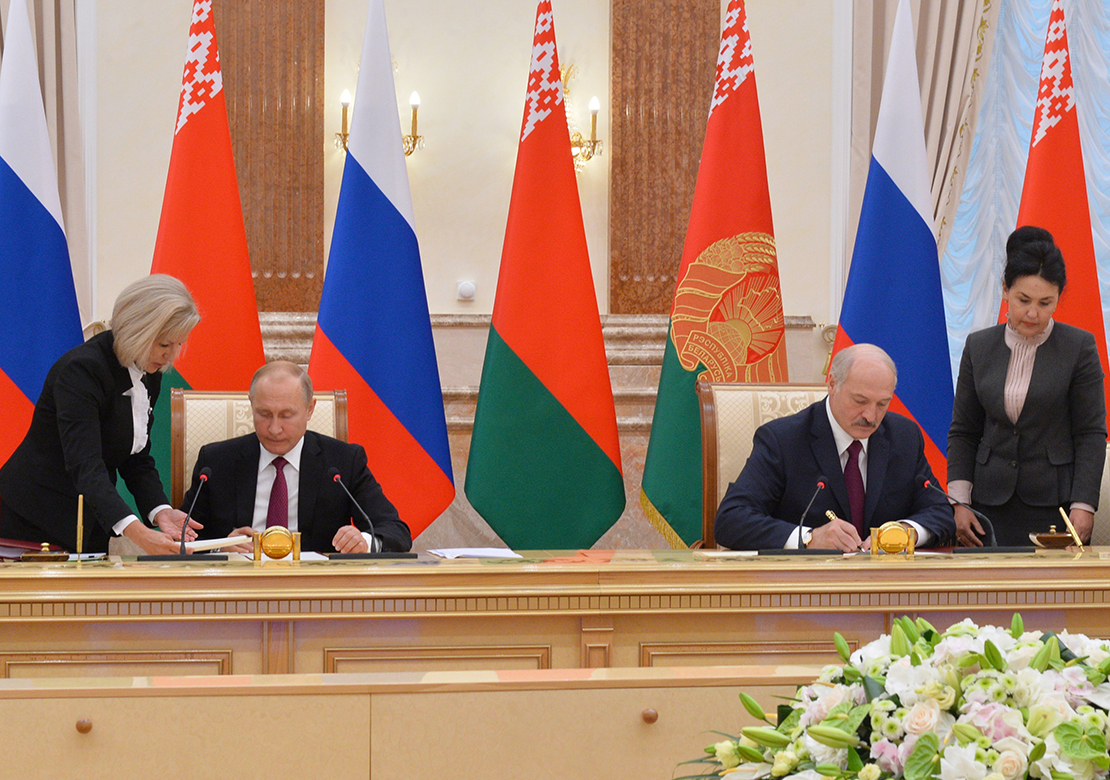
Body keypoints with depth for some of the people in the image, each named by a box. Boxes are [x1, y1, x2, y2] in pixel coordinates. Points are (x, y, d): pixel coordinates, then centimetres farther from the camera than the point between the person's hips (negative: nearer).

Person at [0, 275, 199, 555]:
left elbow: (137, 459, 9)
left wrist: (160, 511, -12)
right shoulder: (81, 370, -22)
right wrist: (137, 532, -44)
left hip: (92, 529, 7)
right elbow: (84, 466, -32)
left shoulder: (150, 375, 4)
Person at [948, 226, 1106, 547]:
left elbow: (1091, 434, -2)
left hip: (1055, 505, -2)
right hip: (991, 505, 2)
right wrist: (959, 503, 2)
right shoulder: (978, 346, 7)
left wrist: (1083, 507, -11)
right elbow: (963, 432, 11)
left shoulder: (1079, 347, -1)